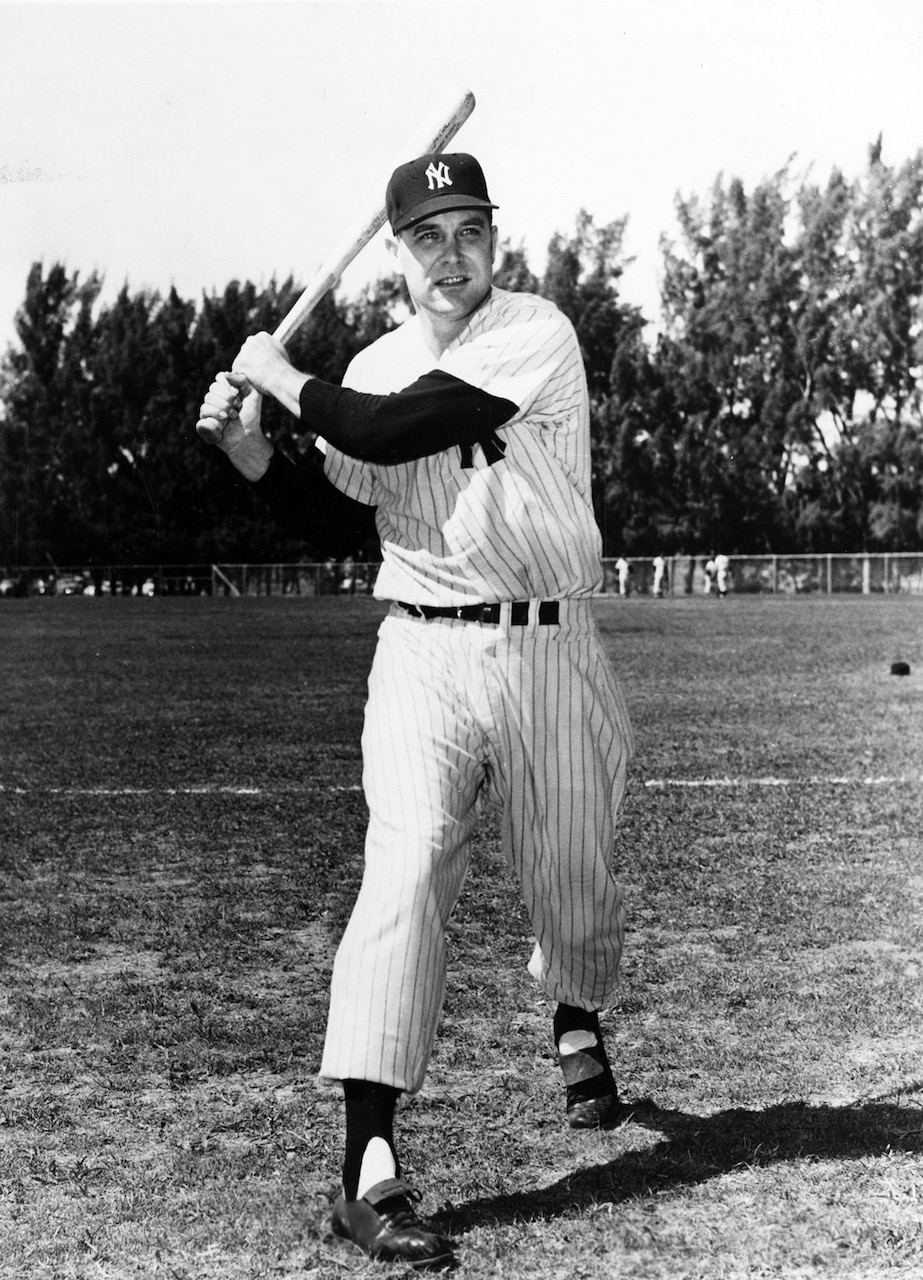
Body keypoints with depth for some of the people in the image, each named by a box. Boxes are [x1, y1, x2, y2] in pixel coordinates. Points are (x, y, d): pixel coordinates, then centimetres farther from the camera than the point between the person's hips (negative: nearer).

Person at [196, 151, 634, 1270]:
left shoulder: (536, 336, -9)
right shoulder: (373, 368, 10)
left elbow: (395, 433, -20)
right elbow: (332, 511, 17)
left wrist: (282, 378, -6)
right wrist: (249, 446, 2)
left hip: (549, 651, -2)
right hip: (424, 655, 2)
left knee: (572, 881, 10)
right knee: (407, 864, -16)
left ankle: (576, 1024, 47)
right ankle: (368, 1167, -19)